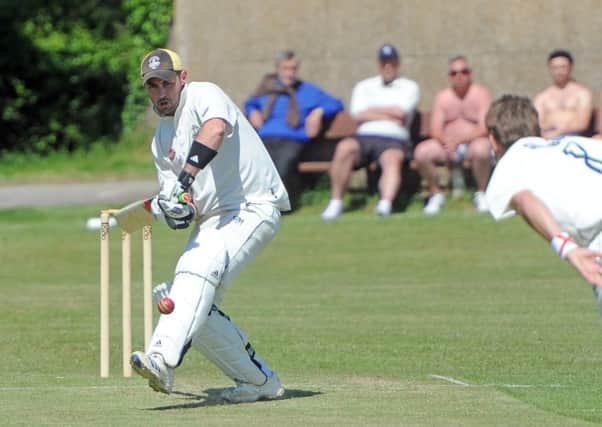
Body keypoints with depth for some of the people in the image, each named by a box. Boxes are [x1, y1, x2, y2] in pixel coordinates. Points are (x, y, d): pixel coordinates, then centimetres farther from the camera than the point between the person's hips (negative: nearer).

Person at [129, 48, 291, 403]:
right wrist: (172, 208, -15)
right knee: (198, 308, 1)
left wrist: (186, 179, -42)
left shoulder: (205, 95, -8)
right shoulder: (162, 137, 17)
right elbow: (170, 189, 10)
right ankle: (261, 381, 15)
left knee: (198, 268, -30)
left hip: (253, 207, -9)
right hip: (212, 220, 9)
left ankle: (163, 361, -46)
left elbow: (215, 129, -31)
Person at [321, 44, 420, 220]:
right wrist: (389, 116, -1)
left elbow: (400, 112, -2)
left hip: (394, 140, -2)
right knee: (344, 147, -31)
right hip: (364, 136, 2)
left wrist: (372, 110, 9)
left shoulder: (409, 87, 18)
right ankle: (336, 202, -26)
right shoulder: (364, 86, 24)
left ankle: (385, 204, -60)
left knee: (393, 158, -37)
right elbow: (358, 115, 6)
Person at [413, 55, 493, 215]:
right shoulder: (442, 97, 9)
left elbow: (485, 127, -13)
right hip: (447, 144, 3)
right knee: (421, 152, -25)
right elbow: (435, 129, -1)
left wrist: (460, 140, -28)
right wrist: (446, 141, -25)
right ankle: (436, 193, -3)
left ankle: (481, 194, -15)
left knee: (481, 149, -40)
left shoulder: (480, 94, -1)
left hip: (474, 142, -3)